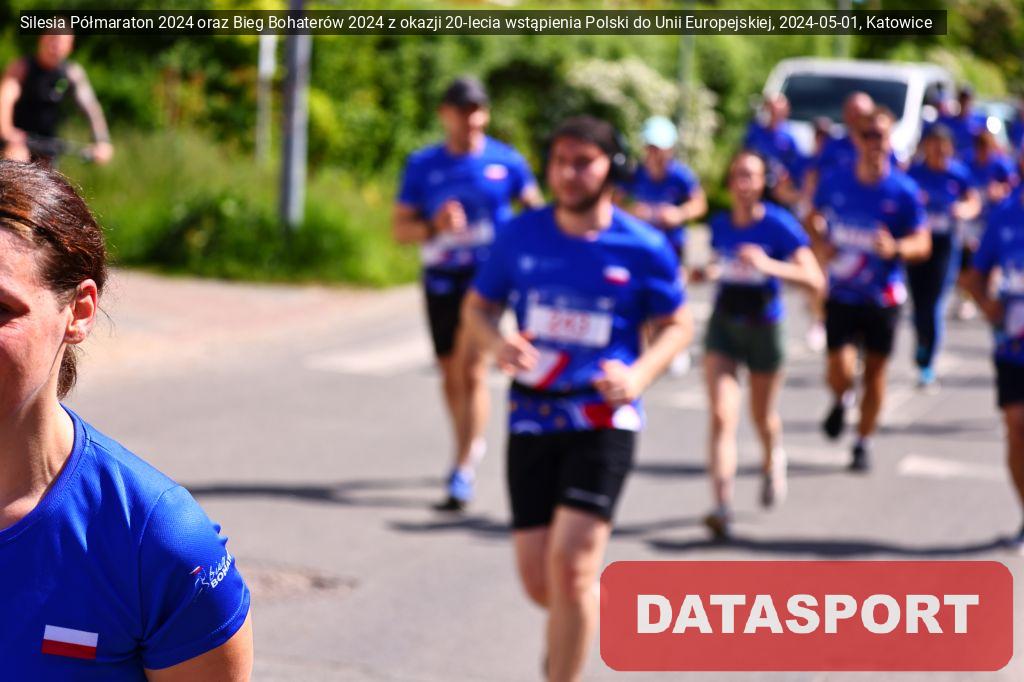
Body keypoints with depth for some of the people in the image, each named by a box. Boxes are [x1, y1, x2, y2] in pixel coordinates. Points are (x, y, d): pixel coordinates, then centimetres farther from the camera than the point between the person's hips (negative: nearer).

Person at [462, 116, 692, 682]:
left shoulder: (642, 248, -3)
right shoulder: (521, 236, 2)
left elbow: (677, 324, 7)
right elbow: (478, 306, 13)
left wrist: (639, 374, -12)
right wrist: (496, 343, -9)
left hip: (603, 419, -3)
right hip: (532, 417, 3)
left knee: (571, 563, -16)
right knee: (537, 579, 4)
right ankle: (573, 629, 40)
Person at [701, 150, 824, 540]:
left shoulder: (779, 226, -14)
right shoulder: (720, 225, 1)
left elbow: (815, 280, -22)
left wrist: (769, 265, -35)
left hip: (764, 328, -2)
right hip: (723, 325, 2)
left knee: (763, 417, 17)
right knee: (721, 417, -13)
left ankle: (773, 463, 52)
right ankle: (723, 507, -18)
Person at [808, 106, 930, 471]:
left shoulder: (904, 191, -7)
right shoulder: (834, 182, -2)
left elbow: (923, 243, -6)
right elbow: (814, 219, 16)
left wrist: (896, 248, -27)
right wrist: (822, 242, -5)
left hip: (883, 296, 0)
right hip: (842, 294, 1)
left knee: (875, 370, 7)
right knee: (840, 369, -11)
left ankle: (863, 443, 24)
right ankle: (841, 401, 26)